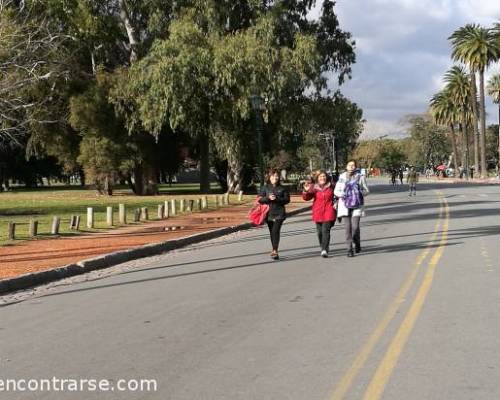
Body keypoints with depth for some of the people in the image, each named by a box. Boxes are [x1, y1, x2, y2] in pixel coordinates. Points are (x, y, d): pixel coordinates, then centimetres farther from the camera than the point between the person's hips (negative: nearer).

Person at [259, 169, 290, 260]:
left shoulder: (282, 188, 3)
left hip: (279, 213, -3)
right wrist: (268, 198, -17)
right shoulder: (265, 187, 6)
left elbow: (287, 199, -1)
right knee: (272, 232, 11)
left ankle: (275, 251, -19)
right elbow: (260, 199, 0)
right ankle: (274, 250, 24)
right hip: (269, 213, 3)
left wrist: (277, 199, -15)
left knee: (276, 231, -15)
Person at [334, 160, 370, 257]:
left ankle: (357, 243, 20)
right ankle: (349, 249, 3)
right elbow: (336, 191, 9)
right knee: (348, 227, -3)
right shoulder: (342, 177, 4)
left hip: (357, 205, -1)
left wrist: (360, 193, -12)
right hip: (345, 205, 1)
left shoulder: (360, 177, 3)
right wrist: (342, 194, -11)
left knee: (355, 226, -9)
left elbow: (366, 190, 8)